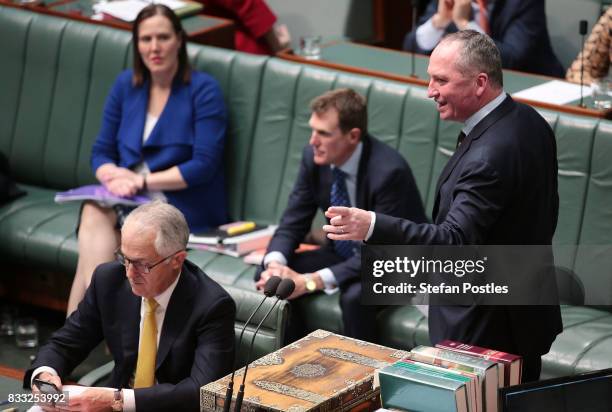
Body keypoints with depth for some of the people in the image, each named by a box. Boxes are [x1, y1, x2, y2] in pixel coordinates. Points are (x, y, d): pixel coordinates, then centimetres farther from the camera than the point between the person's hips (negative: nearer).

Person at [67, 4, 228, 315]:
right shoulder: (126, 85, 10)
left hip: (182, 206, -4)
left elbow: (204, 165, -12)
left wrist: (143, 181, -17)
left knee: (95, 220, -29)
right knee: (94, 211, -30)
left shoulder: (203, 90, -5)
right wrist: (114, 177, -13)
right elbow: (101, 152, 10)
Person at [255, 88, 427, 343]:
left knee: (355, 295, -36)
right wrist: (275, 264, -26)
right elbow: (292, 224, -3)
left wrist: (311, 281, -36)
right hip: (345, 253, 7)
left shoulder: (389, 171, -30)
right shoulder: (314, 157, -11)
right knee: (269, 276, -11)